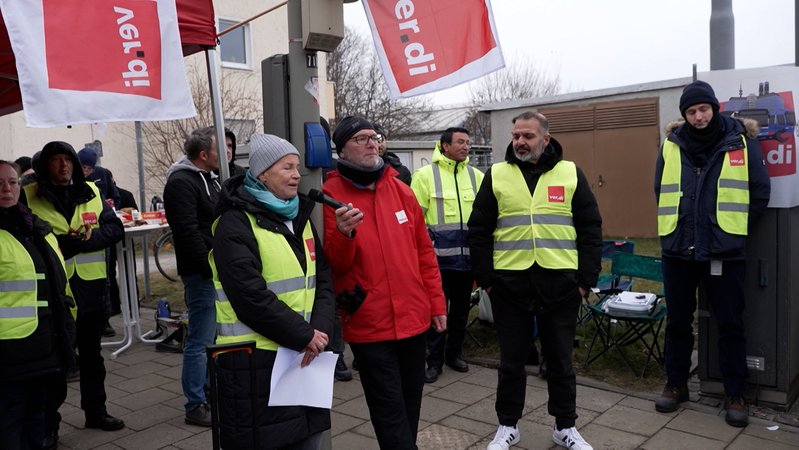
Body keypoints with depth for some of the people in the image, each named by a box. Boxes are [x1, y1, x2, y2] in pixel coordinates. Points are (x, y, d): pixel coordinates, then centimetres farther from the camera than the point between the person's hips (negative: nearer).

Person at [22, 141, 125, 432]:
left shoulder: (91, 192, 6)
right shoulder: (30, 196, -3)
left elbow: (115, 229, 0)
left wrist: (88, 238, -17)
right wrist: (68, 241, -22)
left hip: (91, 286, 3)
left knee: (91, 354, 16)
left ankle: (95, 411, 30)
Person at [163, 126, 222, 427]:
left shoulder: (210, 178, 17)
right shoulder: (182, 183, -14)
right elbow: (188, 233, -22)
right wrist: (210, 269, -20)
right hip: (202, 273, -10)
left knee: (215, 336, 18)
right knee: (200, 341, -3)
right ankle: (196, 406, 8)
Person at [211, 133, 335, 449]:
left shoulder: (299, 217, 11)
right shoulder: (235, 224, -12)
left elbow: (323, 279, 7)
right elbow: (251, 298, -20)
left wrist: (319, 328, -8)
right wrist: (304, 335, -16)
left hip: (304, 354, 7)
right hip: (254, 362, -7)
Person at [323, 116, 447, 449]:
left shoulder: (400, 189, 7)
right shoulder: (331, 194, -7)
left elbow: (424, 251, 11)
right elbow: (334, 264, -11)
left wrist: (436, 303, 10)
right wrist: (343, 234, -32)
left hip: (414, 318, 5)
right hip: (369, 324, -5)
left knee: (410, 403, 19)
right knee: (390, 410, 3)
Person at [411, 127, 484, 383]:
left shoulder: (476, 176, 9)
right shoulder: (426, 175, -3)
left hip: (467, 256, 4)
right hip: (438, 257, -4)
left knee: (461, 309, 15)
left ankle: (454, 353, 32)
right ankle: (435, 360, 17)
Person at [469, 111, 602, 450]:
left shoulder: (570, 174, 4)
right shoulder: (496, 175, 3)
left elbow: (590, 229, 4)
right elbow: (478, 231, 3)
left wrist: (586, 279, -2)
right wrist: (486, 278, -3)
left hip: (560, 284, 0)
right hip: (509, 283, 0)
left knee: (560, 359, 13)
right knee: (511, 361, 11)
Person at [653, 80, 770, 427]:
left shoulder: (740, 141, -2)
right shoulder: (672, 145, 3)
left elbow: (759, 192, 2)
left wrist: (734, 227, 5)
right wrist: (677, 225, 10)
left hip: (725, 252, -2)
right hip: (678, 250, 2)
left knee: (730, 325, 7)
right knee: (678, 321, 12)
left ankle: (735, 394, 22)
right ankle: (676, 384, 27)